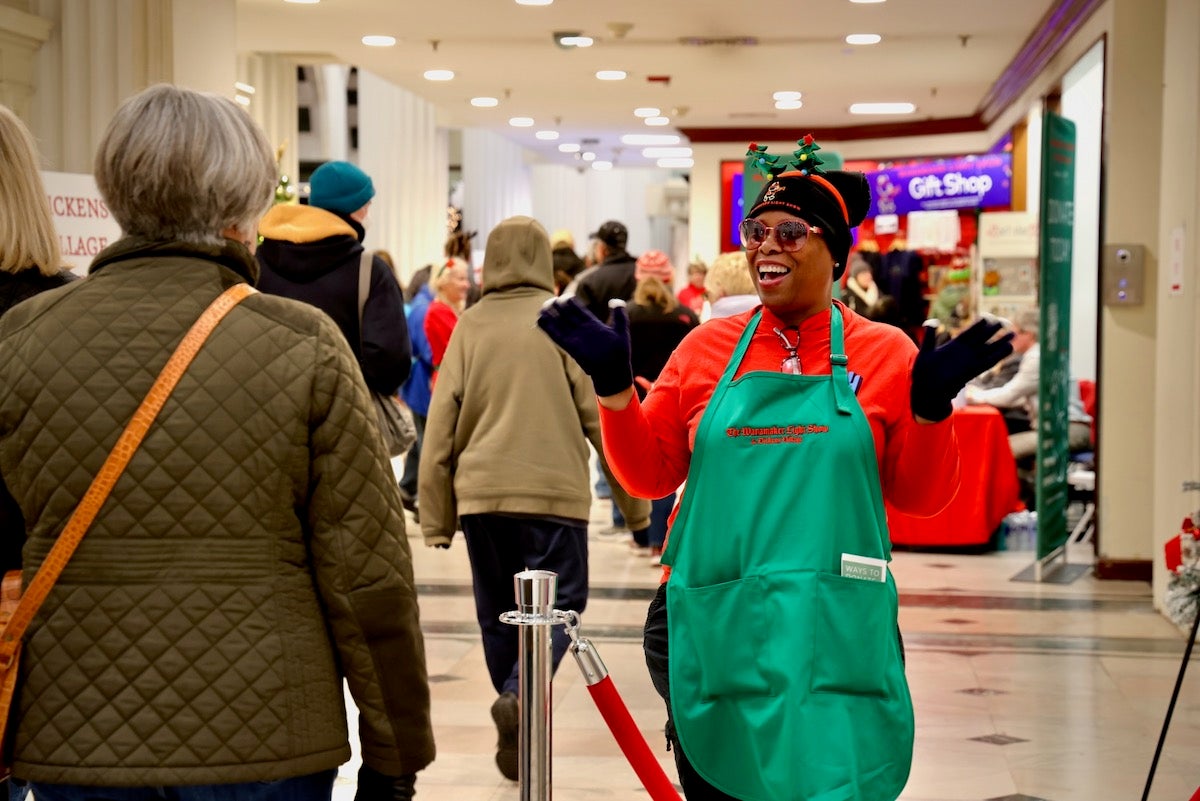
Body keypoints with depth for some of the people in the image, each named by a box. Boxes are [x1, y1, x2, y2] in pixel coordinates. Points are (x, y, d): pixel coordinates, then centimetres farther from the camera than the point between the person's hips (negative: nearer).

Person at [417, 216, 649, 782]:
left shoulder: (470, 324, 5)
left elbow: (441, 423, 3)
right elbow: (599, 413, -1)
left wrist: (436, 516, 9)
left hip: (480, 493, 3)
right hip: (552, 490, -3)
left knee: (498, 612, 13)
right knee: (559, 602, 4)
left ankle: (516, 737, 17)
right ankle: (519, 695, -21)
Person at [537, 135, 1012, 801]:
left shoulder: (884, 353, 3)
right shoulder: (708, 347, 7)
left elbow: (921, 496, 3)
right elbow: (649, 473, 8)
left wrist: (930, 406, -12)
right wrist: (613, 386, -4)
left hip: (834, 634, -1)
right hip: (713, 631, 2)